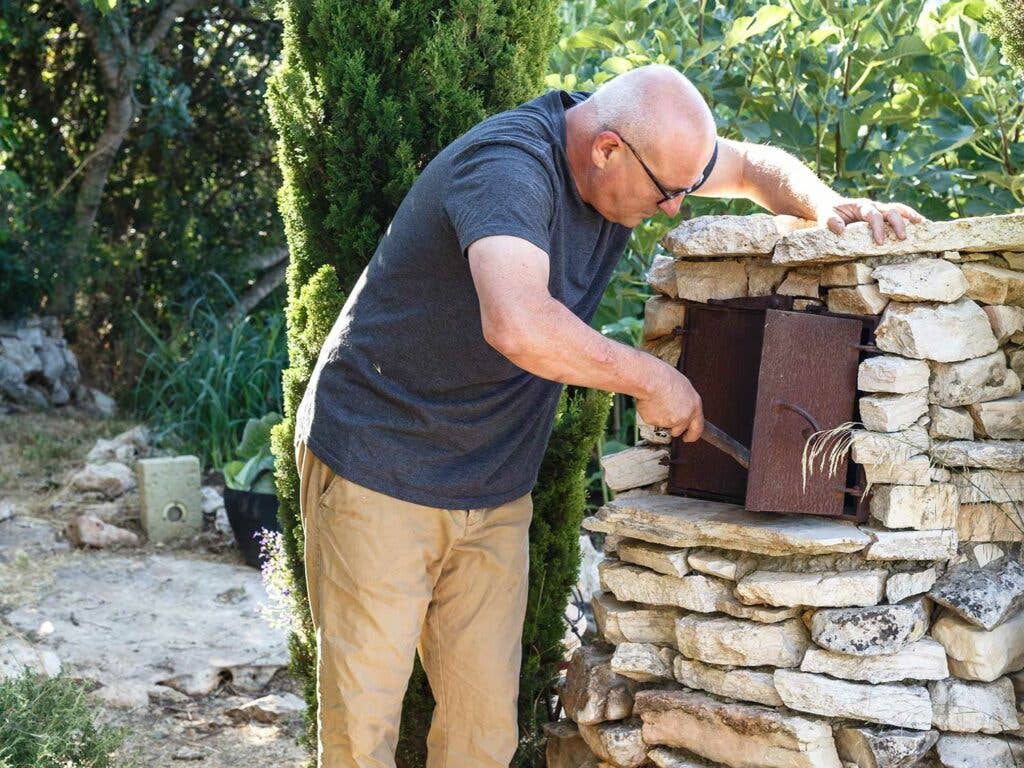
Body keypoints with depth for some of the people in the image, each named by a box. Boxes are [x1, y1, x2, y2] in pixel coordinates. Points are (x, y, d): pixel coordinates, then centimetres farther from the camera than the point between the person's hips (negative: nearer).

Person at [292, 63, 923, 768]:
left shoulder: (636, 145, -1)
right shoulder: (507, 166, -27)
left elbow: (755, 165, 15)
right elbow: (519, 325, -43)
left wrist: (827, 205, -7)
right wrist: (652, 379, -29)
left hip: (495, 493, 7)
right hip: (378, 466, -7)